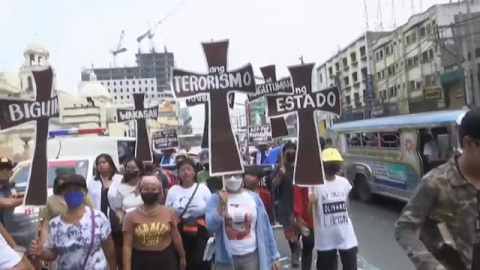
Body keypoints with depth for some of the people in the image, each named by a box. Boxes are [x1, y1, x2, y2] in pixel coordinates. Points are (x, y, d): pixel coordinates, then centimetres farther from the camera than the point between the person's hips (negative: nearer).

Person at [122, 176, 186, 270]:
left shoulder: (169, 213, -3)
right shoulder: (131, 216, -8)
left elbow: (176, 237, 8)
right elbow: (127, 246, -8)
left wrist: (182, 257, 17)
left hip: (165, 259, 1)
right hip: (141, 261, 0)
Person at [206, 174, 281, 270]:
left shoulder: (254, 197, -2)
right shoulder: (216, 198, -3)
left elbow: (265, 228, 2)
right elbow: (211, 226, -14)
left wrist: (273, 256, 3)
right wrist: (221, 204, -25)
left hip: (251, 256, 0)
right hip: (226, 259, 0)